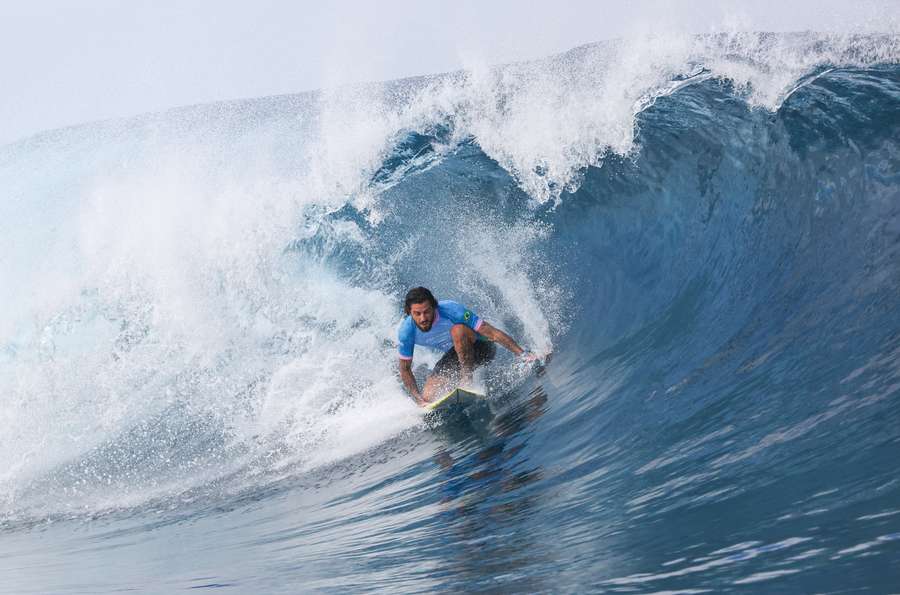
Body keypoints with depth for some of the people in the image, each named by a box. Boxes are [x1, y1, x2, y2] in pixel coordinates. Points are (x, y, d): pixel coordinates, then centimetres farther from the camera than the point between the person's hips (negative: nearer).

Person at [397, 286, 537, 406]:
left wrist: (523, 354, -34)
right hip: (454, 354, 4)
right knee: (427, 398, -9)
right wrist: (420, 400, -15)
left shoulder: (452, 310, -33)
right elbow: (405, 369, -8)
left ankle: (467, 378, -24)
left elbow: (493, 333, -31)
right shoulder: (406, 331, -22)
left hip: (481, 347, -4)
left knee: (458, 329, -36)